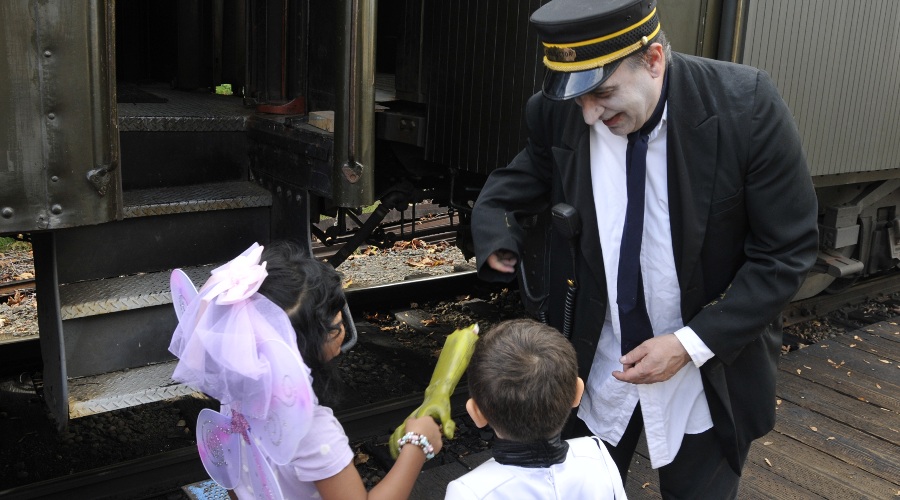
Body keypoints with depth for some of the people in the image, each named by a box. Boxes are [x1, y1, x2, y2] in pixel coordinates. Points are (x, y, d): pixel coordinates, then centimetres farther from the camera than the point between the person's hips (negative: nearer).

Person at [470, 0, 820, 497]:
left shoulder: (747, 104, -21)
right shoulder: (555, 112, -13)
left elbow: (787, 252, -14)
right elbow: (525, 177, 9)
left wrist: (692, 344, -19)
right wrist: (494, 227, -11)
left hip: (711, 368, -2)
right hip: (596, 362, 2)